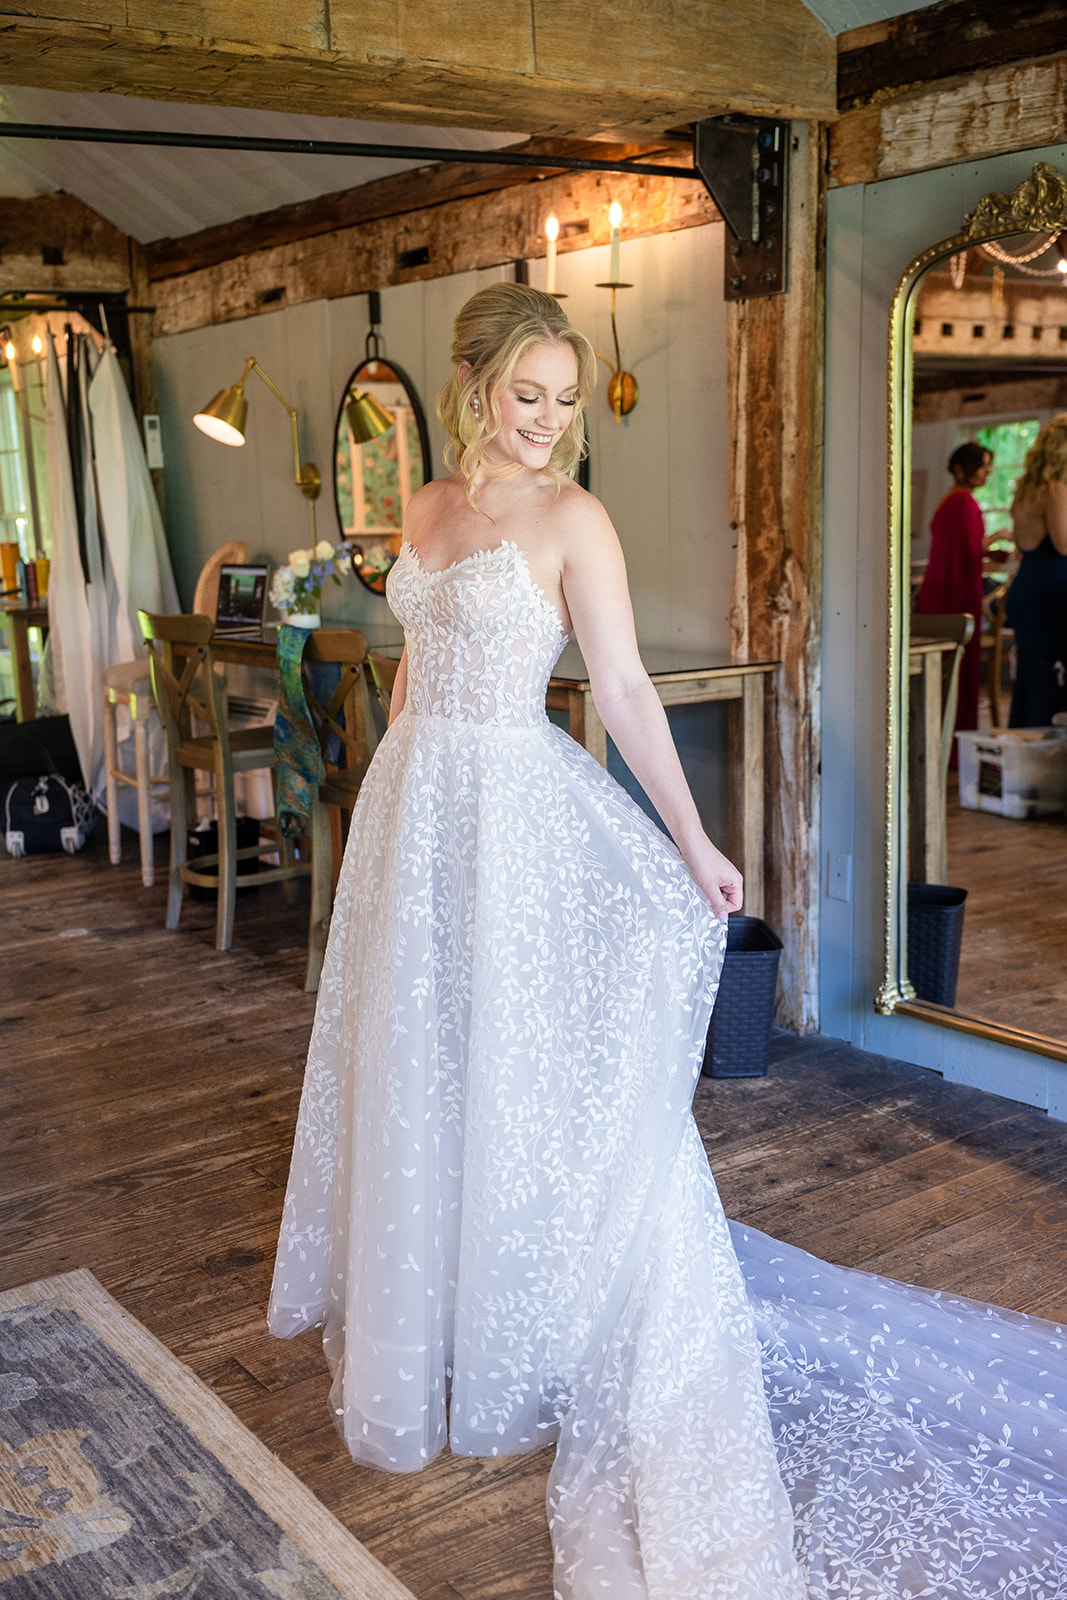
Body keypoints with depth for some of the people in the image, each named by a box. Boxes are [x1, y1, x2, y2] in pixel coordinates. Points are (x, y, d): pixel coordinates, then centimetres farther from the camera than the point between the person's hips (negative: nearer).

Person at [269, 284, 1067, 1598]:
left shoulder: (572, 518, -8)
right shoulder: (427, 507, 9)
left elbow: (624, 689, -10)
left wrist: (692, 843, -11)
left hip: (514, 811, -6)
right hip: (413, 803, 6)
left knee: (529, 1066, 3)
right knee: (412, 1061, 16)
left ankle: (527, 1349, 23)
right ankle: (419, 1318, 39)